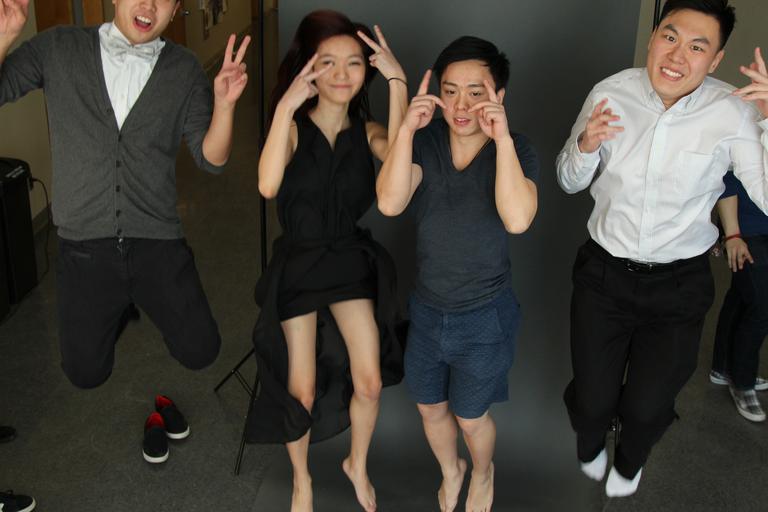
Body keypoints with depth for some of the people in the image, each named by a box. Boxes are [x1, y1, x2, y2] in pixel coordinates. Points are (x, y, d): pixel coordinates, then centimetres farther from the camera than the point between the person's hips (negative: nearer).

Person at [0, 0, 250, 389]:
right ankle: (120, 308, 43)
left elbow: (211, 159, -3)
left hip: (157, 244, 1)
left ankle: (148, 301, 37)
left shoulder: (184, 70, -1)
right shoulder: (58, 49, -3)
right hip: (84, 245, 0)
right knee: (86, 372, 12)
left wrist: (224, 103, -21)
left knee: (199, 352, 7)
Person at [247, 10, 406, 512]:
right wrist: (286, 106, -30)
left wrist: (398, 83, -27)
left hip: (351, 261, 2)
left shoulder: (367, 132, -2)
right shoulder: (293, 128, -8)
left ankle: (358, 464, 24)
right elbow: (268, 185, -29)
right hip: (297, 264, -2)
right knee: (301, 391, 1)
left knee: (370, 381, -7)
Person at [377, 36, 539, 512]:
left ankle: (483, 472, 50)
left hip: (484, 316, -3)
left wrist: (502, 137, -38)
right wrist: (406, 128, -34)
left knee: (470, 417, 15)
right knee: (430, 407, 22)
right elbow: (390, 202, -25)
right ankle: (451, 470, 54)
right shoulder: (425, 141, -10)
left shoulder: (516, 150, -16)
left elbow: (517, 218, -35)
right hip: (427, 308, 3)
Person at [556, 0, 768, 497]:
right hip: (604, 271, 1)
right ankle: (590, 442, 48)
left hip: (679, 284, -1)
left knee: (647, 407, 12)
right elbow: (570, 182, 2)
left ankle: (630, 459, 50)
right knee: (592, 398, 9)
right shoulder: (610, 94, -10)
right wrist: (586, 146, -20)